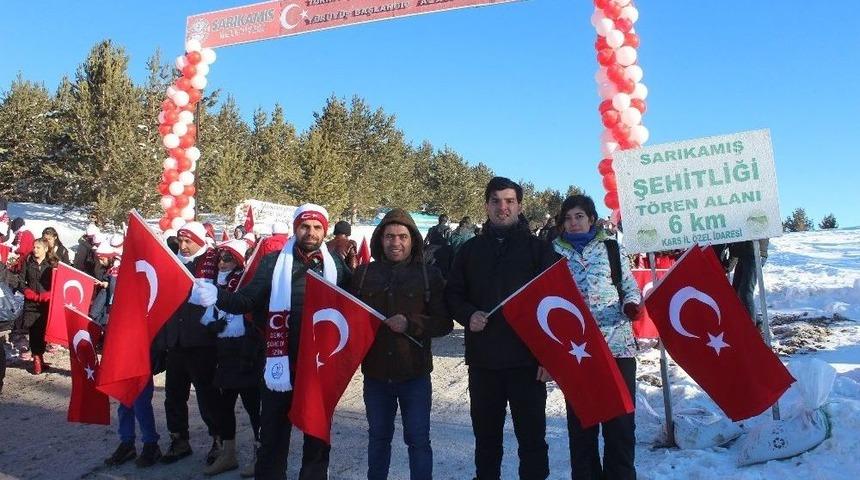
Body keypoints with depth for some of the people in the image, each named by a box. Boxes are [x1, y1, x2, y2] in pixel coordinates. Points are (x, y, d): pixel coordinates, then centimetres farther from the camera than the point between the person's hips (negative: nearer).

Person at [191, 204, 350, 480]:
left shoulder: (336, 265, 4)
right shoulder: (273, 263, -1)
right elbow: (248, 300, -7)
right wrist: (218, 296, -24)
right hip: (282, 361, -1)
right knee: (274, 430, 10)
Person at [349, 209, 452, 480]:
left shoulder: (429, 275, -2)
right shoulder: (363, 274, 3)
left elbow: (444, 323, -4)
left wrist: (410, 324, -18)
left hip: (415, 375, -2)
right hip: (375, 373, 3)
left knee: (418, 440, 6)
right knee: (378, 437, 19)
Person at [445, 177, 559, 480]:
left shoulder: (538, 248, 2)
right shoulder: (470, 250, 10)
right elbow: (453, 295, 13)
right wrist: (468, 315, -8)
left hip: (527, 360, -2)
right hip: (482, 360, 3)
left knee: (532, 437, 6)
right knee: (486, 436, 14)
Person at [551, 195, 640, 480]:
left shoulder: (611, 248, 8)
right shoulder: (554, 251, 8)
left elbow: (631, 287, 11)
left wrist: (631, 305, -10)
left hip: (617, 343, 0)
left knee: (621, 422, 2)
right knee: (580, 421, 8)